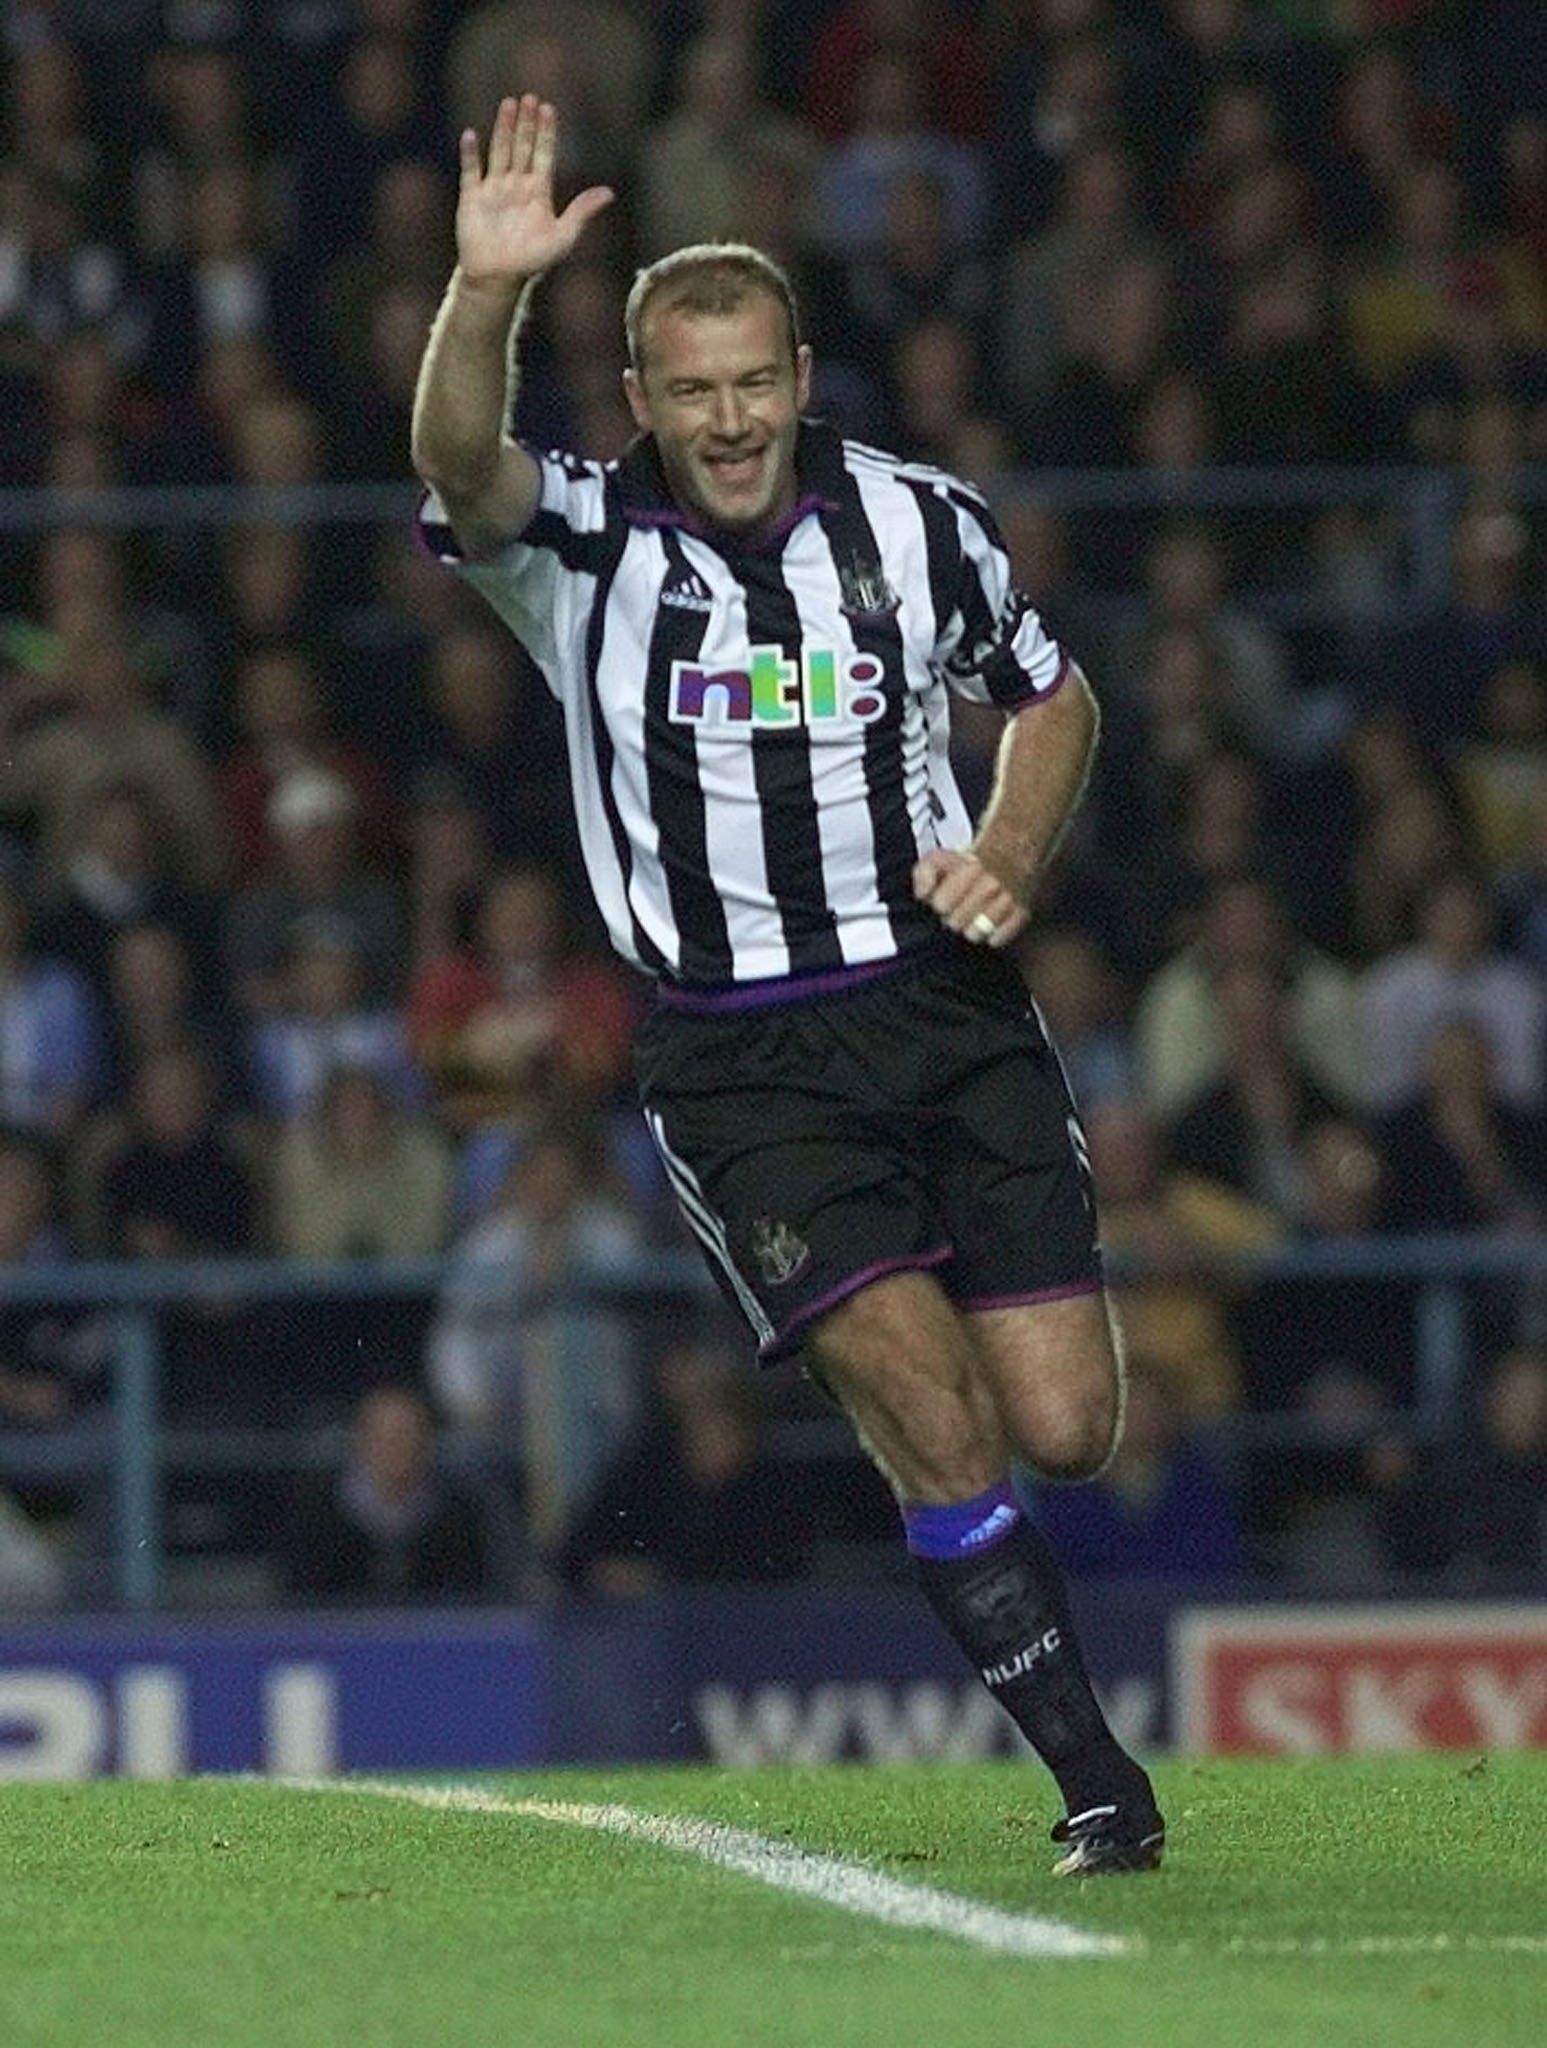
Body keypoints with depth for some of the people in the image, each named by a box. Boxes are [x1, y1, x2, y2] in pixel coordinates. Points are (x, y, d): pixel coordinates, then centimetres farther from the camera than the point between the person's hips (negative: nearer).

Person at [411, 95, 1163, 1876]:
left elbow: (1050, 695, 18)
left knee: (1064, 1431, -3)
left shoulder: (915, 524, 1)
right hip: (741, 1063, -2)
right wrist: (484, 296, -48)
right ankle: (1097, 1779, -6)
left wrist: (1006, 857, -1)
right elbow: (461, 468, -29)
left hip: (947, 1010, 3)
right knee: (937, 1420, -17)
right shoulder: (585, 547, -6)